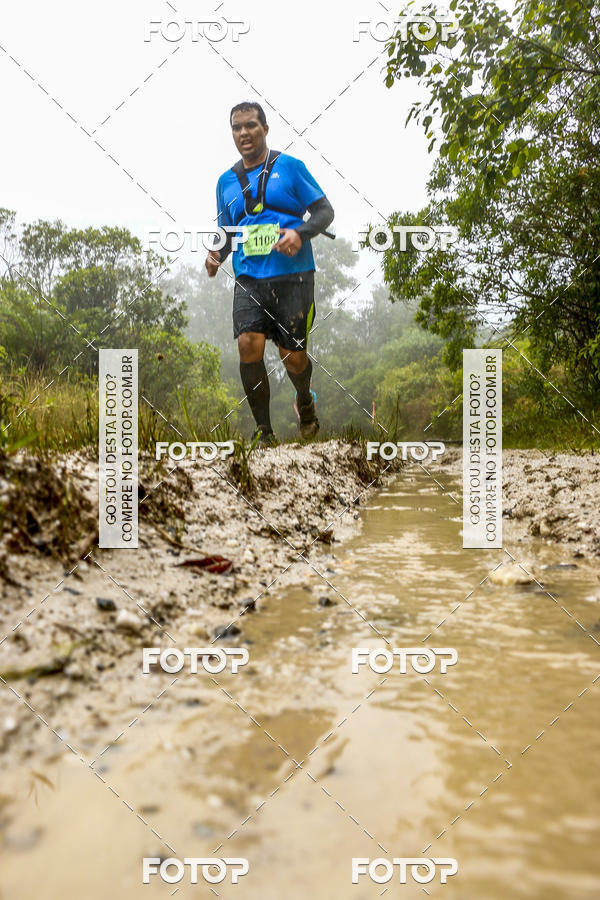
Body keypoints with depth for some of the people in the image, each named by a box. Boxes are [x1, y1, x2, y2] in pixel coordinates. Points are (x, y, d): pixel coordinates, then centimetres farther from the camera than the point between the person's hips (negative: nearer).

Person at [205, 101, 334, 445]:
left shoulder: (290, 166, 4)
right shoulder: (226, 181, 16)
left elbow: (325, 211, 3)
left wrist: (300, 233, -17)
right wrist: (217, 256, 3)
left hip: (293, 277, -2)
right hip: (249, 280, 3)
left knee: (293, 358, -1)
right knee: (249, 346, -19)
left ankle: (305, 400, 36)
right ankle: (264, 431, -6)